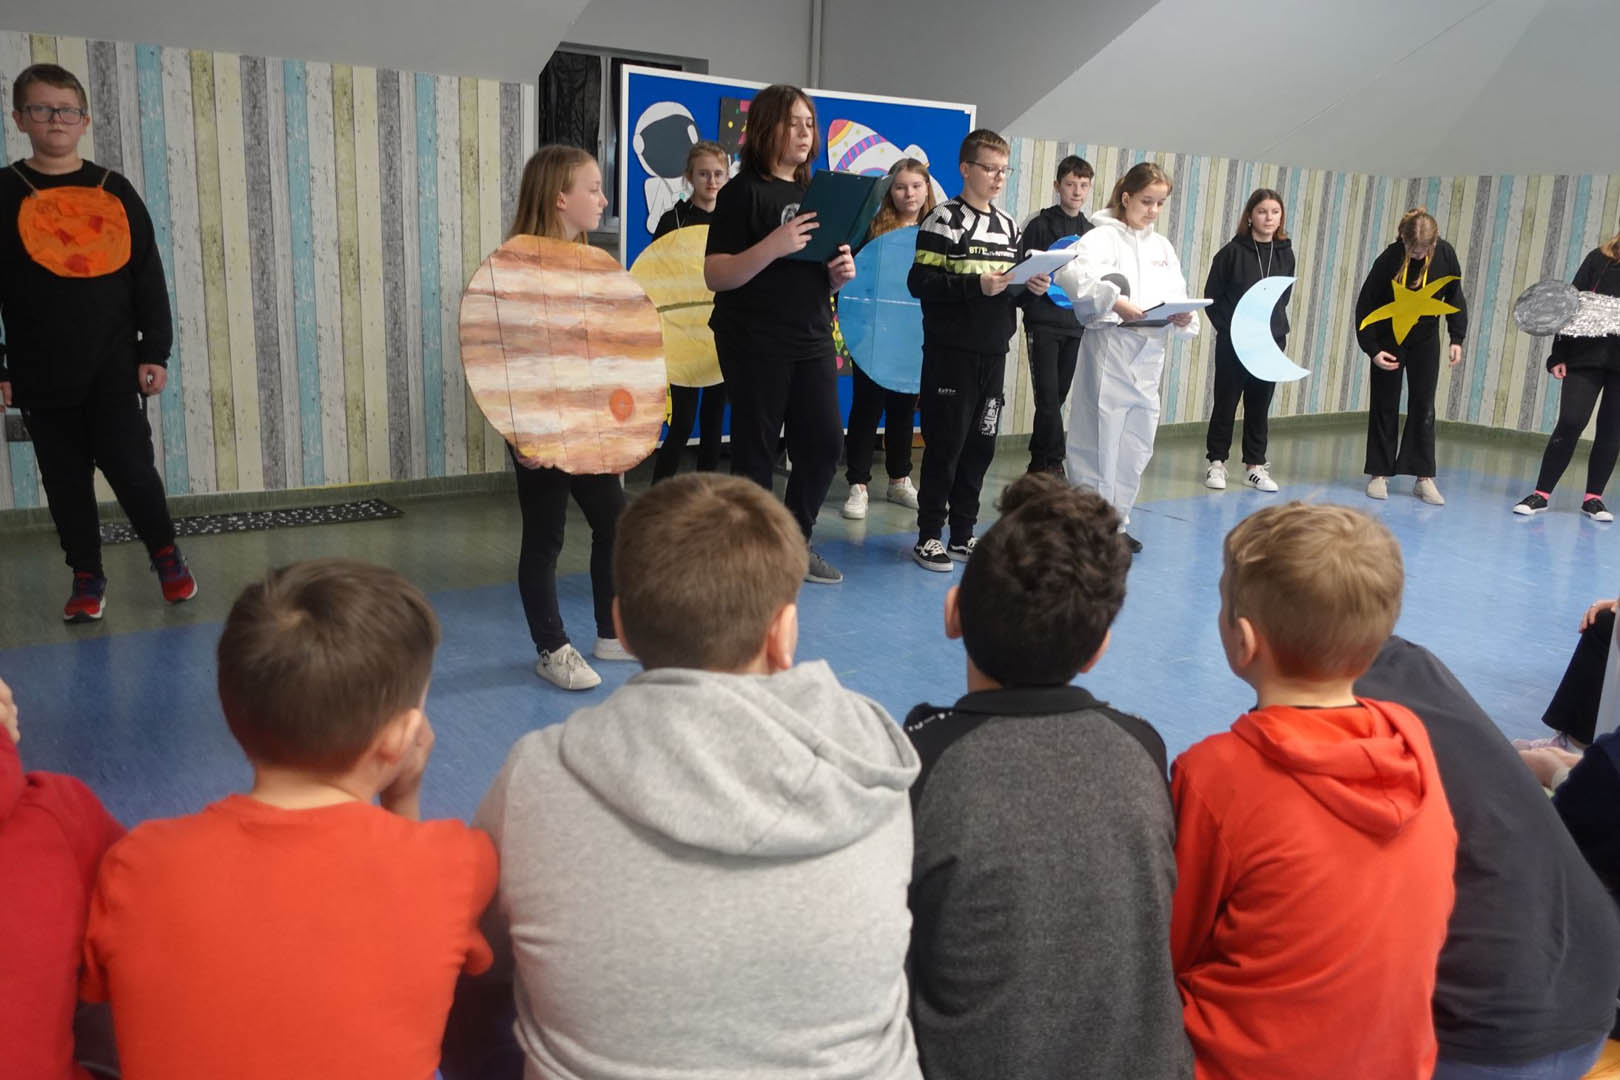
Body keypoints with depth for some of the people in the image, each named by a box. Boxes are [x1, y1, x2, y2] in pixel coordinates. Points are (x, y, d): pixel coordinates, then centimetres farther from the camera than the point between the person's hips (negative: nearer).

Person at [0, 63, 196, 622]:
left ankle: (166, 554, 17)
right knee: (65, 476, 7)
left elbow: (148, 276, 5)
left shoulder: (115, 191, 5)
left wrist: (155, 351, 0)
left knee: (128, 463, -5)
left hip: (114, 363, 0)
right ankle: (87, 577, 19)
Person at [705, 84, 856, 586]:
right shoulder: (743, 191, -7)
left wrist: (841, 271, -3)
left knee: (824, 442, 8)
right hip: (756, 344, -7)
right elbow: (715, 276, -14)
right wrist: (773, 247, -26)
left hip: (813, 339, 7)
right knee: (755, 450, 0)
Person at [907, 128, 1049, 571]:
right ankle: (929, 536, 9)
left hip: (993, 352, 7)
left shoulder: (1008, 224, 14)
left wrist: (1031, 286, 0)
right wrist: (977, 286, -23)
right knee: (945, 445, -2)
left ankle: (963, 535, 19)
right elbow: (920, 282, -16)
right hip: (952, 352, -6)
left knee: (981, 446, 9)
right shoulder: (944, 219, -7)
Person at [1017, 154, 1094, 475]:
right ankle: (1052, 461, -4)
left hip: (1076, 325, 5)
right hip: (1044, 324, -5)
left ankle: (1039, 461, 17)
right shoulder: (1040, 225, -1)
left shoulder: (1091, 231, 14)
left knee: (1057, 396, 9)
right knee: (1048, 395, -9)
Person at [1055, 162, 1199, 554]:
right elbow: (1070, 273, -24)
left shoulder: (1162, 246, 17)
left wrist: (1184, 317, -7)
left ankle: (1115, 522, 26)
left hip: (1150, 356, 7)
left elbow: (1178, 297, 15)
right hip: (1110, 349, -7)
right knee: (1099, 439, -4)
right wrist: (1115, 301, -31)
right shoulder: (1104, 237, -5)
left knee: (1137, 444, 13)